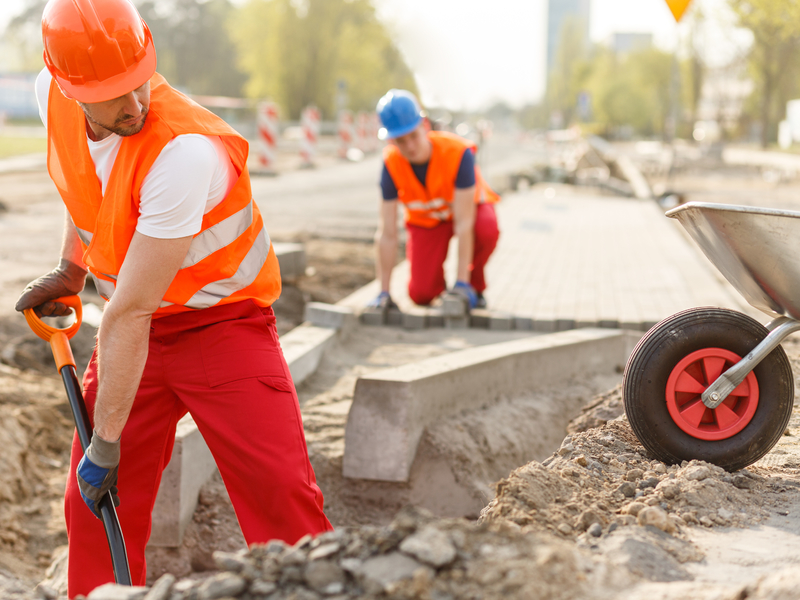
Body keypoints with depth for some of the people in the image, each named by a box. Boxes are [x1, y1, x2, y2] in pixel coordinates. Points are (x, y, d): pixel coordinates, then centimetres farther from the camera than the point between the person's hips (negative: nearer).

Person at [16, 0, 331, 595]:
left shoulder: (185, 149, -33)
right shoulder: (54, 98, -11)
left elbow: (130, 312, -30)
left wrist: (106, 441, -24)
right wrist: (70, 271, 12)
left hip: (223, 321, -6)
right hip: (134, 326, 6)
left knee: (282, 497, -17)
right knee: (92, 504, 4)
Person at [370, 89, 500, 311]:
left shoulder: (458, 152, -35)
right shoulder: (391, 163, -26)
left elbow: (464, 222, -35)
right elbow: (387, 234, -23)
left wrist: (462, 283, -37)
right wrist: (384, 292, -24)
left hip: (467, 207, -2)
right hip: (426, 219, 2)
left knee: (487, 229, -38)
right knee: (421, 295, -15)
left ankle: (474, 284, -8)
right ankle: (438, 281, 22)